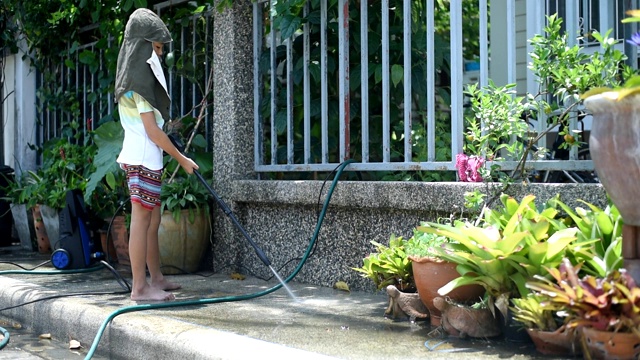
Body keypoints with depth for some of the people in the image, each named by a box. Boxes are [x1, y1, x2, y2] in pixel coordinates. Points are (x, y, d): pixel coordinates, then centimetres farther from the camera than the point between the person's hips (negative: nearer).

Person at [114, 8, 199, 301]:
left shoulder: (133, 74, 15)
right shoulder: (141, 77, -14)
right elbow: (152, 130, -17)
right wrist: (181, 159, -11)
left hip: (138, 157, 10)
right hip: (144, 159, -10)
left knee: (152, 220, 14)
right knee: (142, 220, -8)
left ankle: (156, 278, 21)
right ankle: (140, 287, -5)